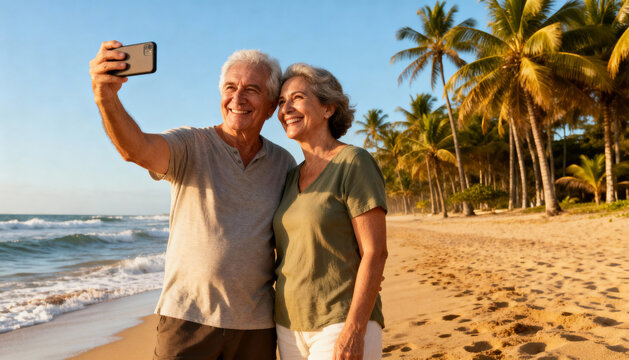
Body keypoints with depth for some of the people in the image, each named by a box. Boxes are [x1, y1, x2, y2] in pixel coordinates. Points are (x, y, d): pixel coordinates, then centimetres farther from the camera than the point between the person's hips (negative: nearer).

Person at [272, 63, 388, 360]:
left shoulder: (354, 163, -11)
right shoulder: (292, 177, 10)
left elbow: (375, 253, -15)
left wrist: (354, 329, -19)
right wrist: (283, 328, 15)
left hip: (341, 325, -6)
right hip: (292, 326, 7)